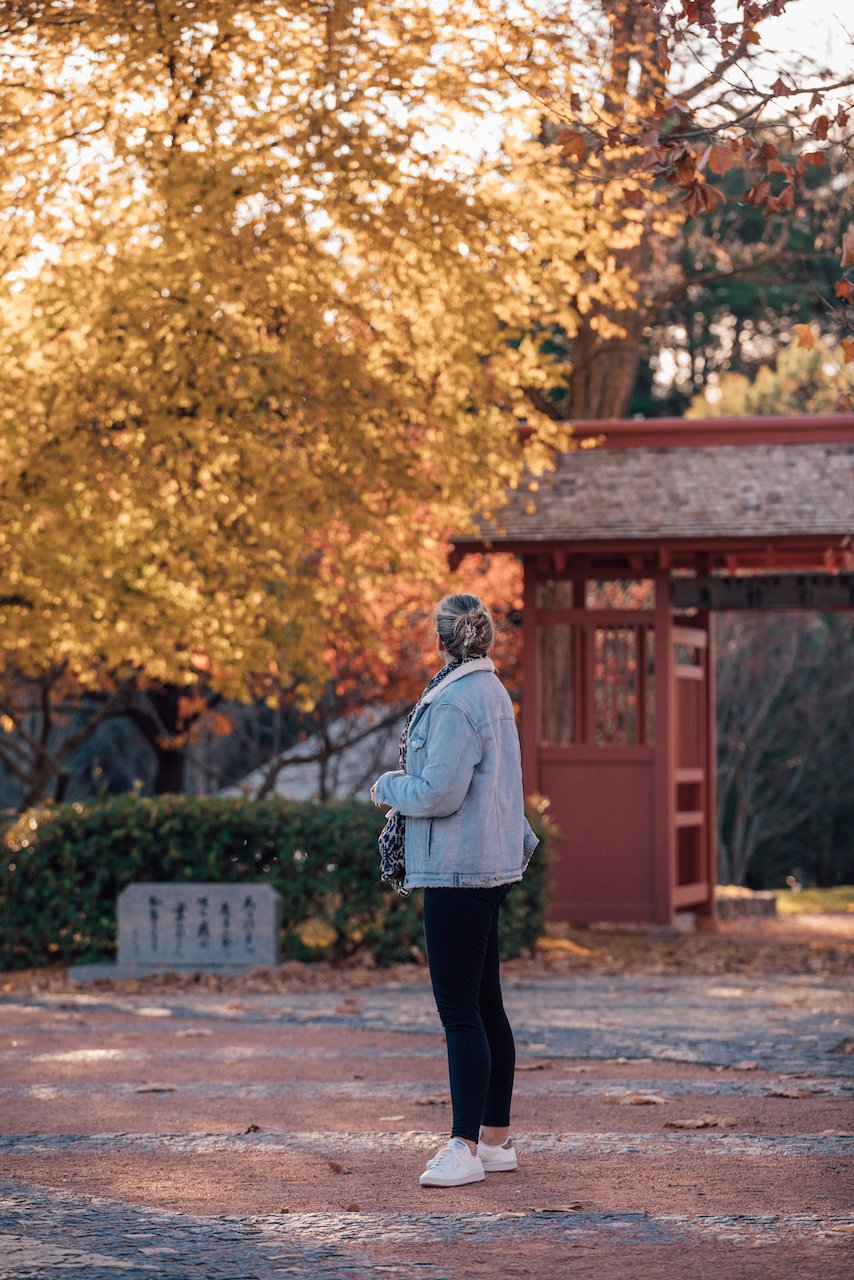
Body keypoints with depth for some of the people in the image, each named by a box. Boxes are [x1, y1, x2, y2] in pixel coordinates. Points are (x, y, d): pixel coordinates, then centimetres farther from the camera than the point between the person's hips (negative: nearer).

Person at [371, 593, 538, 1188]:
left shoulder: (456, 703, -16)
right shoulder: (493, 694, 15)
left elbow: (440, 792, -21)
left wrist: (389, 786, -4)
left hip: (459, 871, -10)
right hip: (489, 867, 10)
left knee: (460, 1012, -9)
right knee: (485, 1006, 13)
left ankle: (466, 1147, -9)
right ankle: (496, 1139, 17)